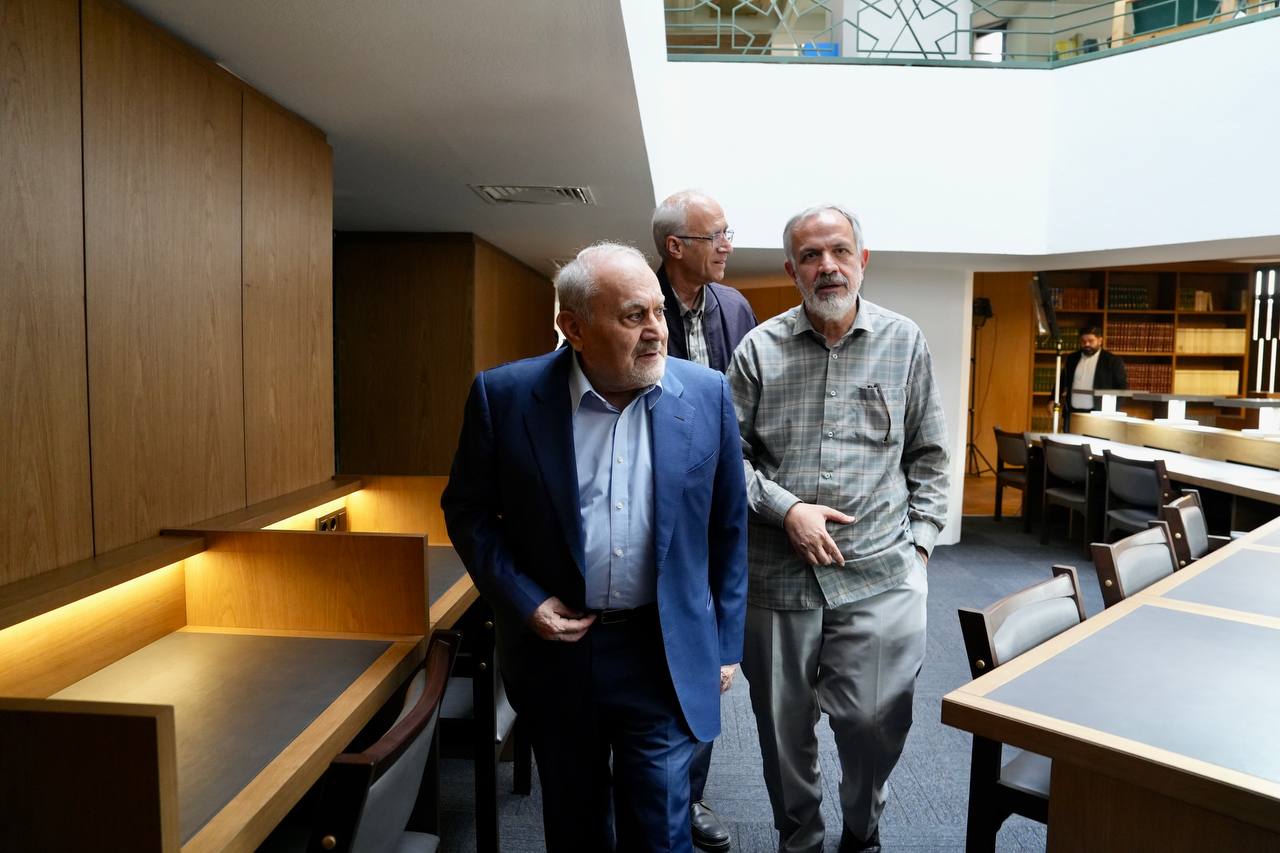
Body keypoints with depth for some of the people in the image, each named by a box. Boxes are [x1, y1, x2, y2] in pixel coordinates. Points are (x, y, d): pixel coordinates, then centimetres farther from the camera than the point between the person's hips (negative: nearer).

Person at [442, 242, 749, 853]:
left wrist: (725, 643, 5)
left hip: (666, 657, 0)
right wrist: (522, 603, -10)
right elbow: (467, 509, 0)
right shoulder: (504, 396, -12)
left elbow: (728, 529, 1)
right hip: (554, 648, 1)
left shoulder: (706, 395, -8)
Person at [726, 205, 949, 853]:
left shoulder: (905, 343, 5)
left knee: (877, 721, 1)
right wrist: (786, 509, -11)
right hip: (777, 573, 0)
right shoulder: (759, 349, 1)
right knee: (784, 728, 13)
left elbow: (927, 453, 11)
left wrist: (921, 536, 4)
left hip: (879, 574, 0)